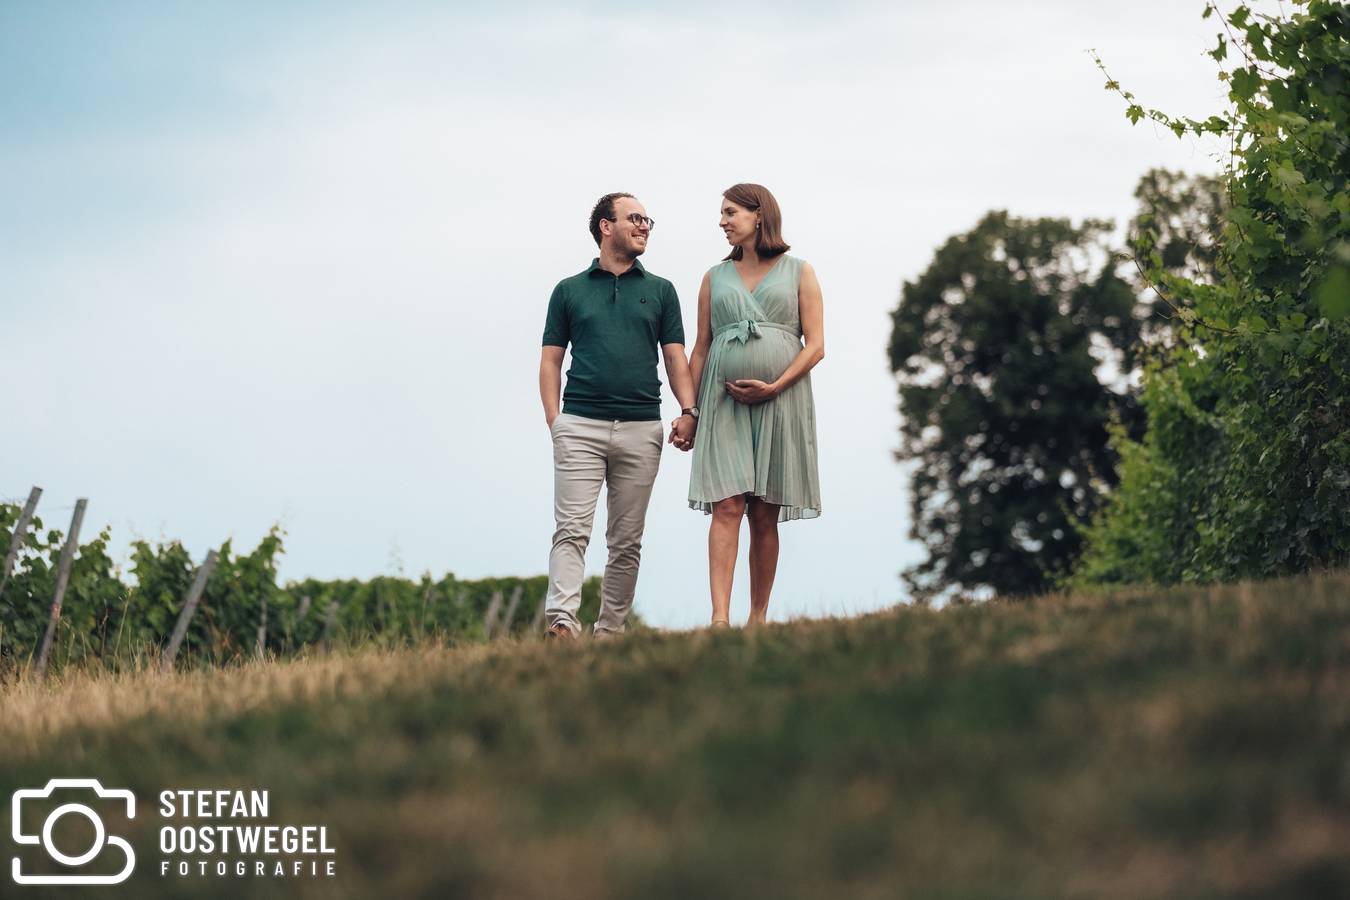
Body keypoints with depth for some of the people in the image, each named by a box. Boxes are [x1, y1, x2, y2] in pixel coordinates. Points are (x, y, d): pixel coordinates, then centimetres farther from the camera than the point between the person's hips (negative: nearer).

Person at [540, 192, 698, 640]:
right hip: (580, 426, -2)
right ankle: (561, 622, -24)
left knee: (627, 541, 4)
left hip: (641, 430, 2)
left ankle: (610, 630, 10)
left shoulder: (660, 291, 14)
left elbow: (675, 357, 10)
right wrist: (553, 419, -4)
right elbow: (550, 360, 9)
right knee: (572, 530, -13)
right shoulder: (569, 290, 10)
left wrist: (688, 410, -7)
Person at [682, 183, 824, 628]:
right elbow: (701, 348, 14)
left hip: (780, 402, -1)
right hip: (723, 404, 1)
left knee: (765, 516, 0)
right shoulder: (715, 278, 15)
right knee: (727, 507, -12)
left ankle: (759, 618, 6)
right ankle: (720, 619, -21)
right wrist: (687, 412, 5)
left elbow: (815, 345, 0)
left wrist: (774, 387, -12)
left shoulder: (798, 273, 8)